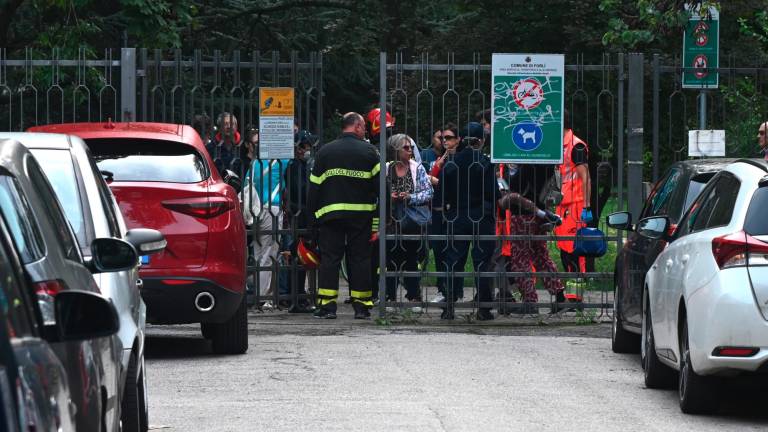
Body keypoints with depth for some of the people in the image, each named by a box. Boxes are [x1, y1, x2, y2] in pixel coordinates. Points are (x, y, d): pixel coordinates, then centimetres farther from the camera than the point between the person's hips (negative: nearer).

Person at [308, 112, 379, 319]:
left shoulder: (325, 152, 7)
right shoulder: (368, 151, 2)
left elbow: (314, 186, 6)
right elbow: (380, 184, -1)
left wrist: (312, 217, 9)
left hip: (330, 214, 1)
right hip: (361, 214, -1)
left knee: (329, 258, 2)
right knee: (360, 258, 4)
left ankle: (327, 304, -5)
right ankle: (362, 306, 3)